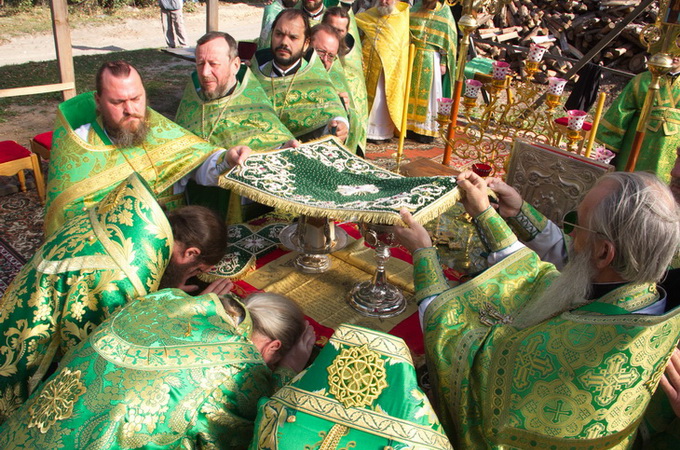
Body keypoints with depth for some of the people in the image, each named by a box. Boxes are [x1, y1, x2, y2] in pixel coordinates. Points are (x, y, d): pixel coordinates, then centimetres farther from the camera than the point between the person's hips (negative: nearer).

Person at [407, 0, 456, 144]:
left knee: (427, 92, -1)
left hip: (431, 60, -3)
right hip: (411, 57, 3)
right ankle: (409, 126, 14)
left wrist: (443, 63, -7)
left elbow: (448, 40, -1)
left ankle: (426, 129, 6)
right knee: (410, 90, 5)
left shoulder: (444, 12, 1)